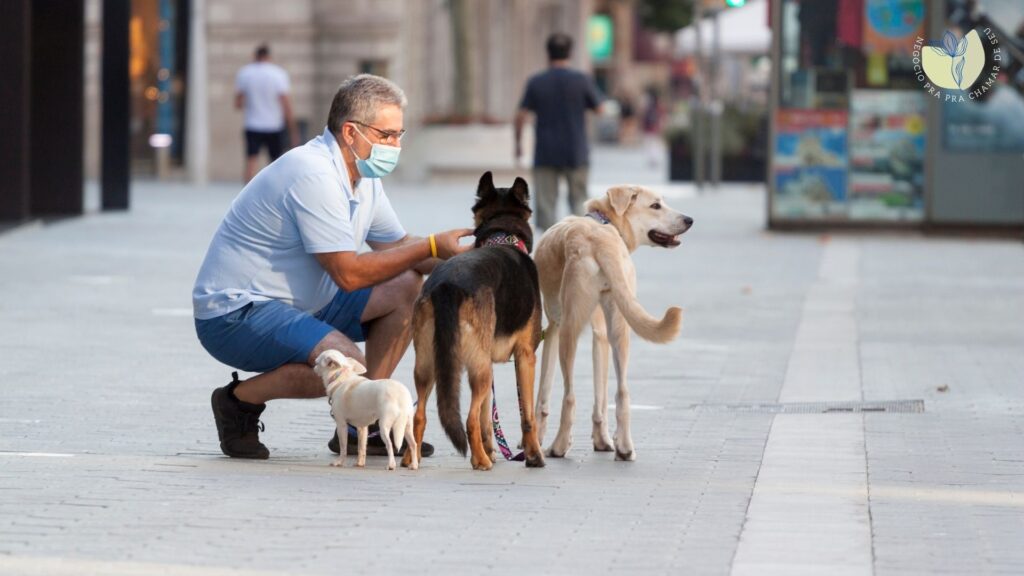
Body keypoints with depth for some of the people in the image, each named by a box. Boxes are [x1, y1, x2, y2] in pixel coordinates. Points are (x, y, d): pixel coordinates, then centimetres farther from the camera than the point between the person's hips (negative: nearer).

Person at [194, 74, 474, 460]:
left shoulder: (363, 177, 9)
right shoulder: (314, 174, -22)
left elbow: (399, 248, 17)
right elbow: (349, 273, -23)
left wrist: (459, 257, -1)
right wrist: (431, 247, -19)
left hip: (295, 304, 10)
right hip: (234, 313, -10)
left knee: (407, 287, 5)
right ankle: (239, 399, -8)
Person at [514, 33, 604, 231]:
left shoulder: (536, 82, -3)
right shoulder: (581, 80, -5)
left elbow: (521, 116, -5)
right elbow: (599, 108, 3)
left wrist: (518, 142, 7)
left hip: (545, 155, 0)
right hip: (576, 153, 0)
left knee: (546, 203, 3)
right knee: (578, 199, 11)